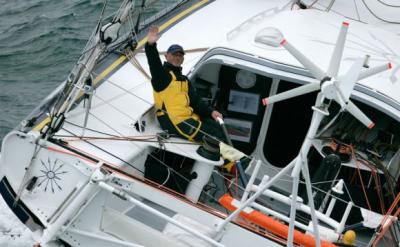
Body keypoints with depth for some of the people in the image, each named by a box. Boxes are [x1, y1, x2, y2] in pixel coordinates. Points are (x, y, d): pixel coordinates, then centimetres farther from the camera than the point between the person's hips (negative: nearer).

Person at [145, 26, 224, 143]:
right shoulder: (162, 74, 1)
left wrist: (210, 112, 0)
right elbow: (154, 63, -23)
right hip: (172, 120, -9)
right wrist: (151, 45, -43)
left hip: (189, 117, 9)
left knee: (218, 128, -3)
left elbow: (195, 101, 17)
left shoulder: (184, 80, 25)